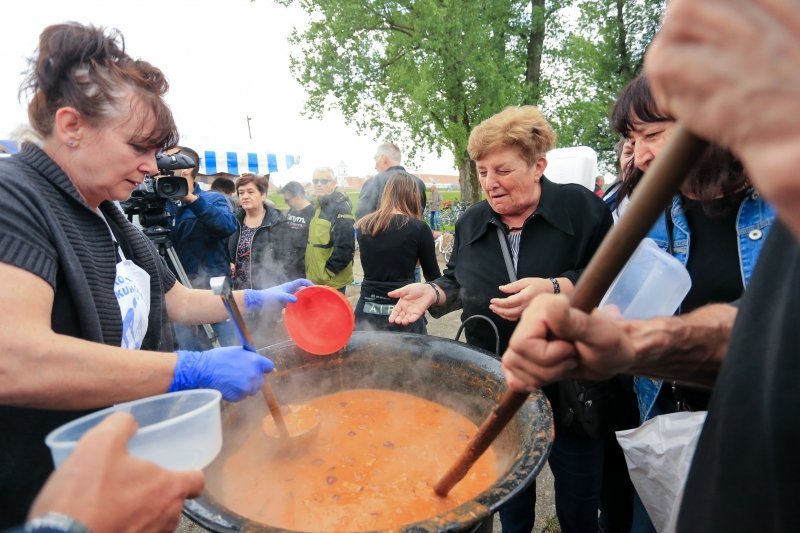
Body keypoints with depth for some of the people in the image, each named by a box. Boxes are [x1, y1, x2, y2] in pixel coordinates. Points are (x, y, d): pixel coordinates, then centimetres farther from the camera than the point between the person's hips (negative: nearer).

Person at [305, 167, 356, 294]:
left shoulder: (340, 208, -16)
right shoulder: (318, 206, 12)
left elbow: (344, 248, -22)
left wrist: (327, 273, -17)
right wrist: (310, 272, 14)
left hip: (331, 281, -9)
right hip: (314, 279, 9)